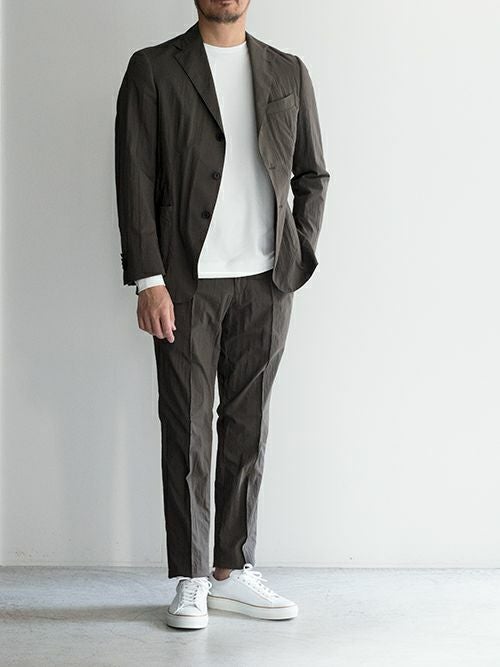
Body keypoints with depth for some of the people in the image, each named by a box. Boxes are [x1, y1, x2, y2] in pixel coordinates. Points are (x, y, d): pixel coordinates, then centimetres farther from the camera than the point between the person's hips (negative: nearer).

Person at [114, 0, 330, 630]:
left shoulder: (288, 73, 12)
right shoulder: (153, 69, 2)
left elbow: (312, 175, 17)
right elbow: (134, 181, -4)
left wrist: (299, 254, 5)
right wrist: (149, 281, -11)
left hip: (265, 283, 3)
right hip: (187, 280, -3)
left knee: (248, 430, 7)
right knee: (188, 431, 1)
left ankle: (233, 571, 18)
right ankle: (191, 580, 10)